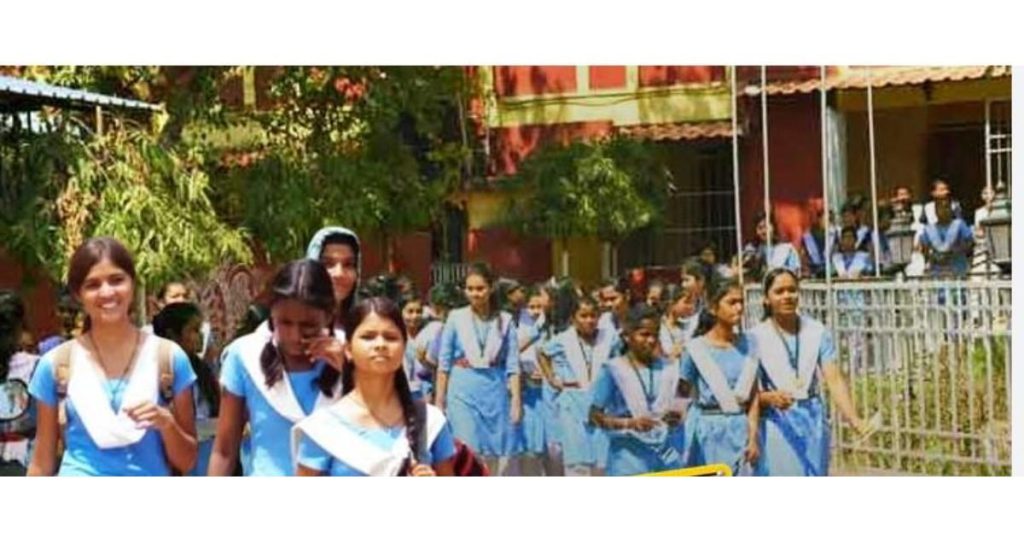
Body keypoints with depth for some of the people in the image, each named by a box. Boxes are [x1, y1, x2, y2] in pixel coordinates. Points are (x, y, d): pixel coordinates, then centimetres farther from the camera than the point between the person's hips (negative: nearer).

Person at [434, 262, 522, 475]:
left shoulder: (504, 320, 4)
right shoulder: (455, 318, 1)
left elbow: (512, 365, 3)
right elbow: (444, 363, 3)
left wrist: (516, 399, -4)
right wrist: (439, 400, 3)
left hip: (494, 392, 2)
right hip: (463, 392, -2)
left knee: (498, 457, 5)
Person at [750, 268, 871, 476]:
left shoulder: (817, 332, 1)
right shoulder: (756, 337, -5)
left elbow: (834, 379, -6)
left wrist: (855, 420, -19)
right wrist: (769, 398, -27)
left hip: (814, 421, 3)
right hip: (777, 424, -3)